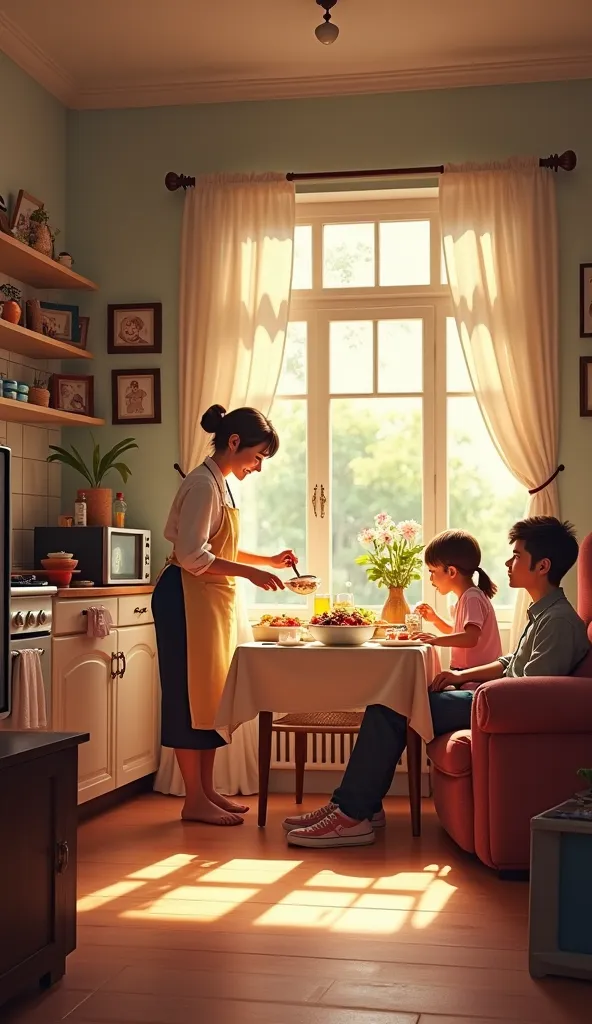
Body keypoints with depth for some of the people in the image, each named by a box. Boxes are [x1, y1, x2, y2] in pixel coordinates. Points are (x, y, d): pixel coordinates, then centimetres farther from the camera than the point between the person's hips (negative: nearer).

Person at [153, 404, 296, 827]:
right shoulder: (203, 483, -16)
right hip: (188, 598, -10)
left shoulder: (220, 484, 14)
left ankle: (207, 791, 20)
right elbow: (192, 556, -23)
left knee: (212, 694, 12)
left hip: (214, 601, 10)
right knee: (191, 694, -3)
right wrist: (251, 573, -23)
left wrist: (269, 560, 11)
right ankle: (195, 800, 4)